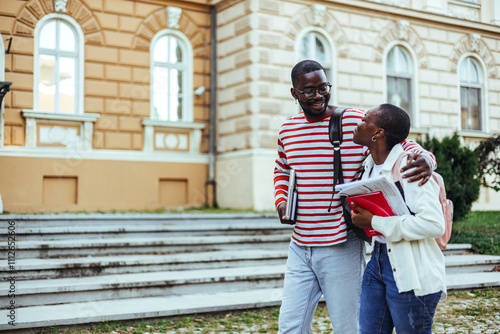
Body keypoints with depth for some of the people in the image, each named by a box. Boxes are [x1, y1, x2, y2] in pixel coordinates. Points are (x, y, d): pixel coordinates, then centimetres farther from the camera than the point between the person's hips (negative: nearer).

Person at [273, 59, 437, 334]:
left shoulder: (357, 121, -8)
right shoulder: (287, 130, 9)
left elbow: (404, 146, -3)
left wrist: (425, 159, -26)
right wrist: (280, 201, 7)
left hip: (341, 248, -4)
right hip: (300, 247, 5)